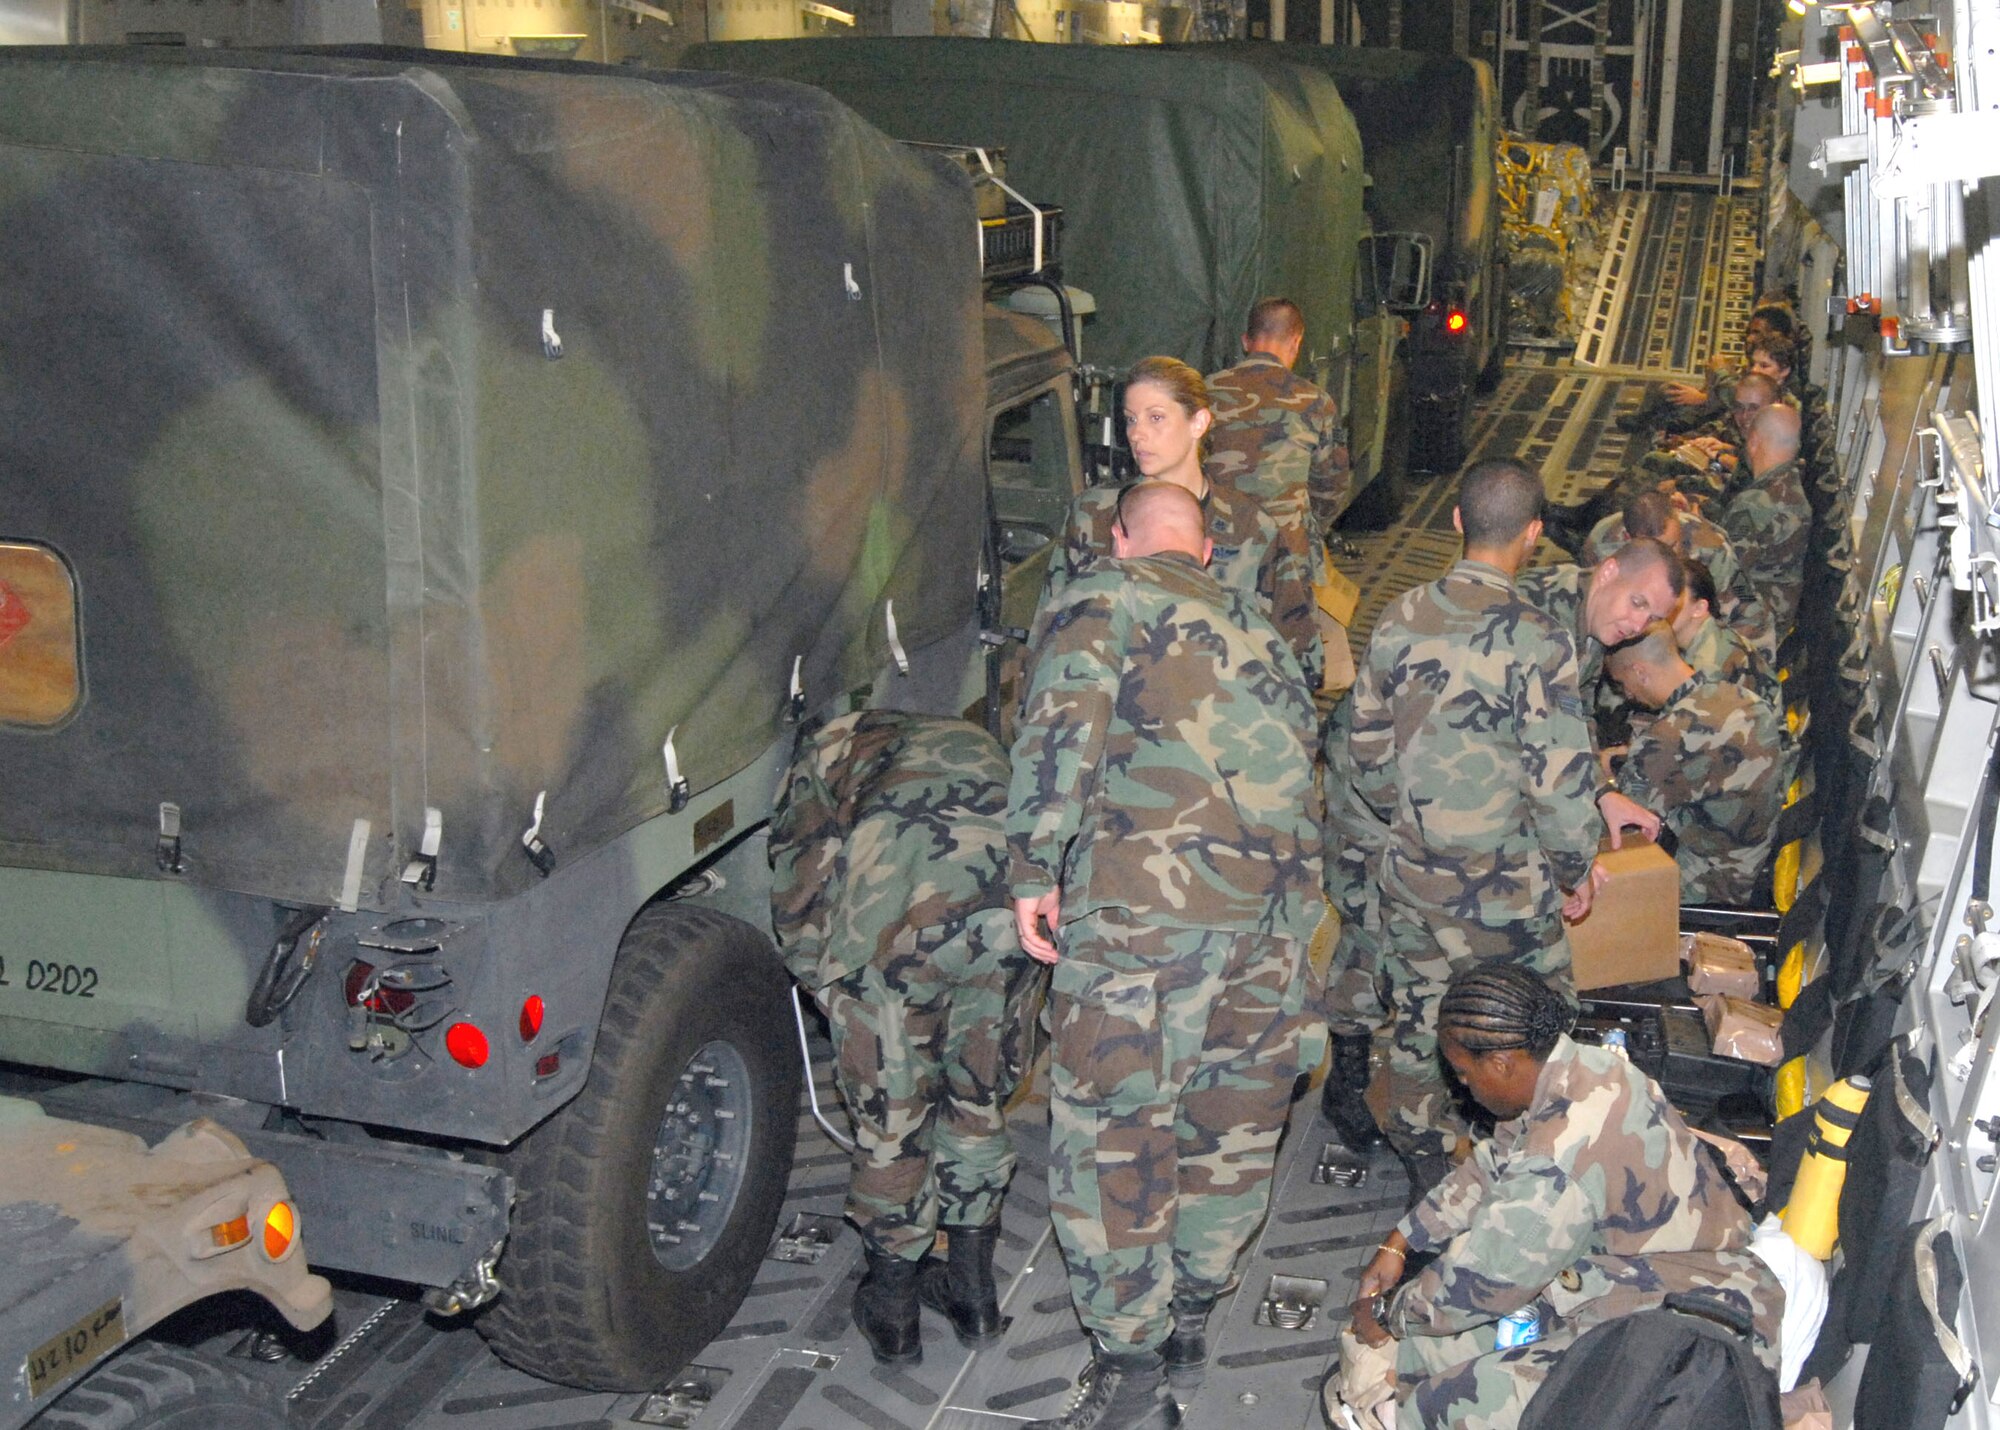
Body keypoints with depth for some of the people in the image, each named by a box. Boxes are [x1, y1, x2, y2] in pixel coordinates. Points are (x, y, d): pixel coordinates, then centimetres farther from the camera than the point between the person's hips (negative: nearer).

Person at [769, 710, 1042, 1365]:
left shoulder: (824, 750, 30)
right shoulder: (978, 744, 41)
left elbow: (797, 910, 19)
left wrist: (841, 996, 32)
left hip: (899, 917, -3)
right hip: (1014, 894, 3)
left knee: (890, 1113, 15)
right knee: (978, 1097, 24)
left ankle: (891, 1308, 31)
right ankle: (972, 1291, 37)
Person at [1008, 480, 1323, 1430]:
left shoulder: (1105, 598, 8)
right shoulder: (1256, 628, 27)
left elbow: (1062, 728, -7)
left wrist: (1035, 871, -6)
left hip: (1152, 890, -7)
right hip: (1282, 892, 7)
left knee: (1111, 1125, -3)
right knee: (1234, 1114, 17)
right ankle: (1190, 1315, 32)